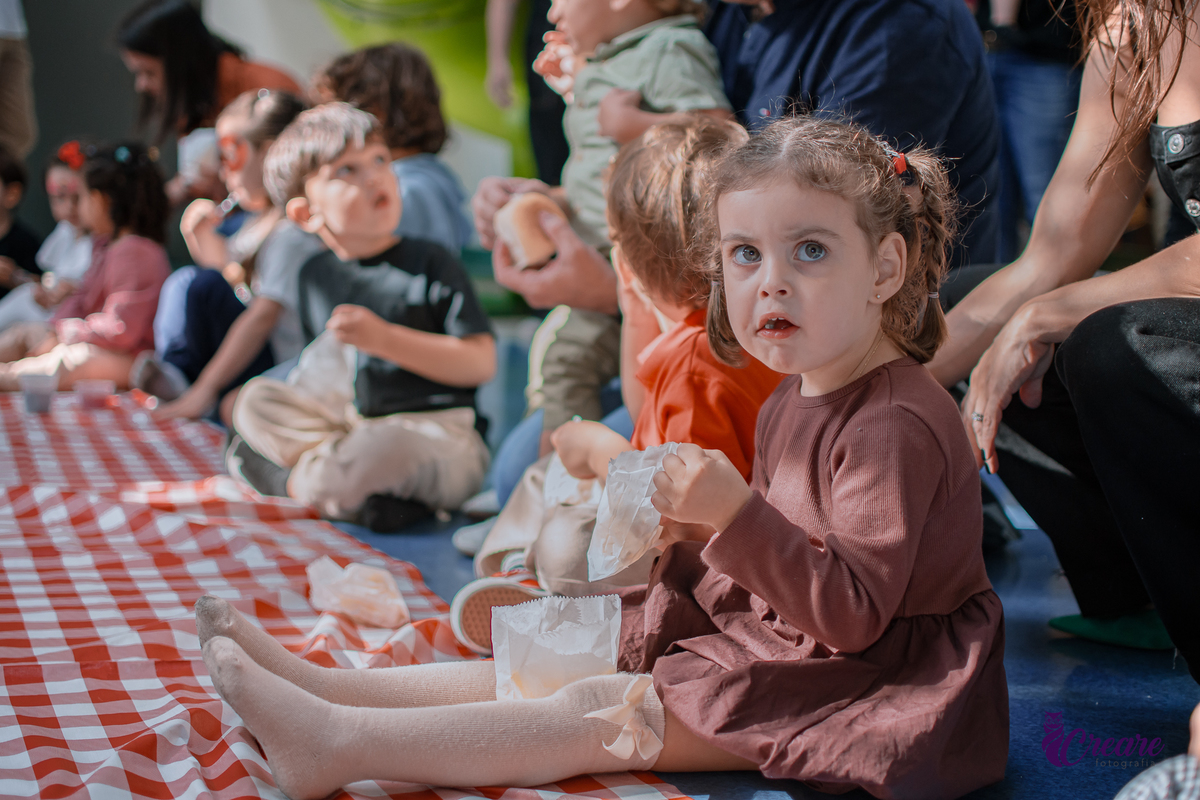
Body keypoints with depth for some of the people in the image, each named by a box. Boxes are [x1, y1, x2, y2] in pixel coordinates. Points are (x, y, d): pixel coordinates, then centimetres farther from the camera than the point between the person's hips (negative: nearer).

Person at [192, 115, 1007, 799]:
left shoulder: (897, 425, -23)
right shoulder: (790, 402, 9)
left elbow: (852, 616, -28)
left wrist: (738, 515, -36)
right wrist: (700, 538, -3)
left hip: (854, 683, -9)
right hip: (767, 638, 9)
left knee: (599, 711, -17)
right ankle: (319, 684, 0)